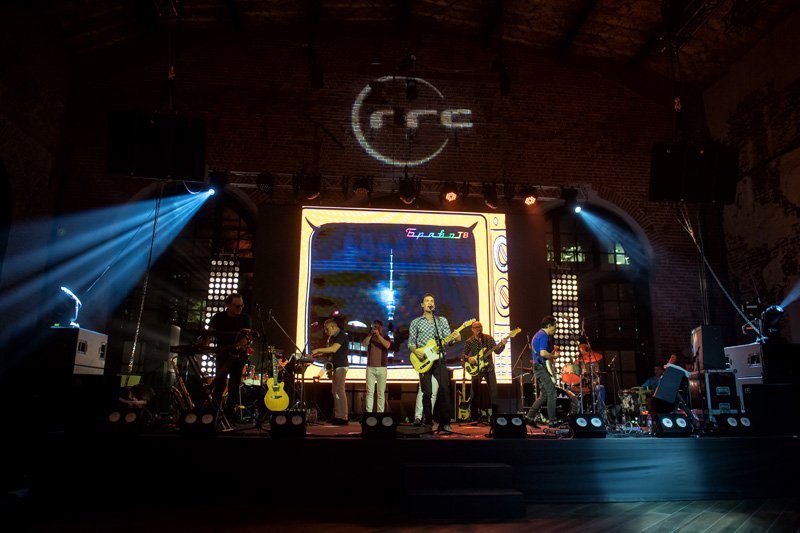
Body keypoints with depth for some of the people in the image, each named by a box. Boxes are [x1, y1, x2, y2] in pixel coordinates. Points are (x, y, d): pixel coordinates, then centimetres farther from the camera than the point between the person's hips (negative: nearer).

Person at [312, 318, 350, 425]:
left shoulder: (341, 336, -12)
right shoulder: (332, 337, 18)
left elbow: (333, 349, -23)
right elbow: (329, 351, 20)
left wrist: (318, 350, -18)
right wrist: (316, 355, 7)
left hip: (341, 366, -10)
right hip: (336, 366, 10)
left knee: (339, 391, -12)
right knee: (335, 391, 10)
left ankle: (343, 417, -11)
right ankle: (337, 416, 15)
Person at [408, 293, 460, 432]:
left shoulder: (442, 320, 13)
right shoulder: (415, 322, 11)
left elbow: (448, 339, 5)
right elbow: (410, 342, 8)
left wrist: (454, 338, -17)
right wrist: (415, 350, -13)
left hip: (439, 359, 1)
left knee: (444, 389, -9)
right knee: (427, 393, -3)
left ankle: (445, 423, -2)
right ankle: (428, 423, 8)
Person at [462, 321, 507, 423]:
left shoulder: (489, 338, 4)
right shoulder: (468, 342, 1)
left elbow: (497, 351, 4)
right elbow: (464, 355, 4)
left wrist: (502, 345, -14)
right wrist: (469, 359, -16)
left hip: (489, 367, 1)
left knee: (494, 390, -1)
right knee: (475, 392, -1)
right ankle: (474, 417, 7)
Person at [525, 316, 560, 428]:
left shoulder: (538, 334, 19)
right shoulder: (544, 336, -13)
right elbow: (543, 353, -25)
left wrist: (551, 357, 18)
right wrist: (554, 356, -9)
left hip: (538, 368, 10)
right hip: (542, 368, -10)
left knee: (544, 395, 12)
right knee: (551, 394, -6)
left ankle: (530, 416, 10)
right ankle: (552, 421, -3)